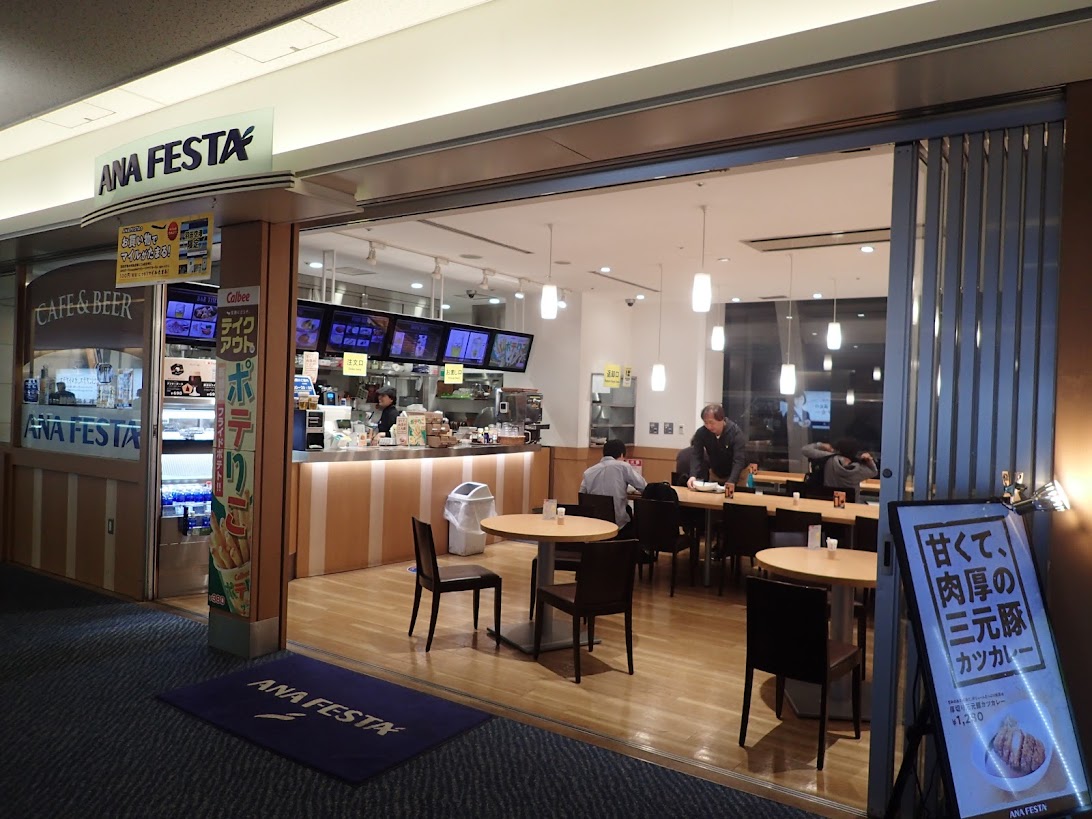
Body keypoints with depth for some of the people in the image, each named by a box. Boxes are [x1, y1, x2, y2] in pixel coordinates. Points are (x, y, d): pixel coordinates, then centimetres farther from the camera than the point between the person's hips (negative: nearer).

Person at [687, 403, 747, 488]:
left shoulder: (736, 433, -28)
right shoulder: (701, 432, -18)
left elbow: (738, 461, -34)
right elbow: (696, 456, -21)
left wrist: (731, 482, -48)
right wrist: (693, 475, -40)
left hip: (736, 474, -3)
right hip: (715, 473, 3)